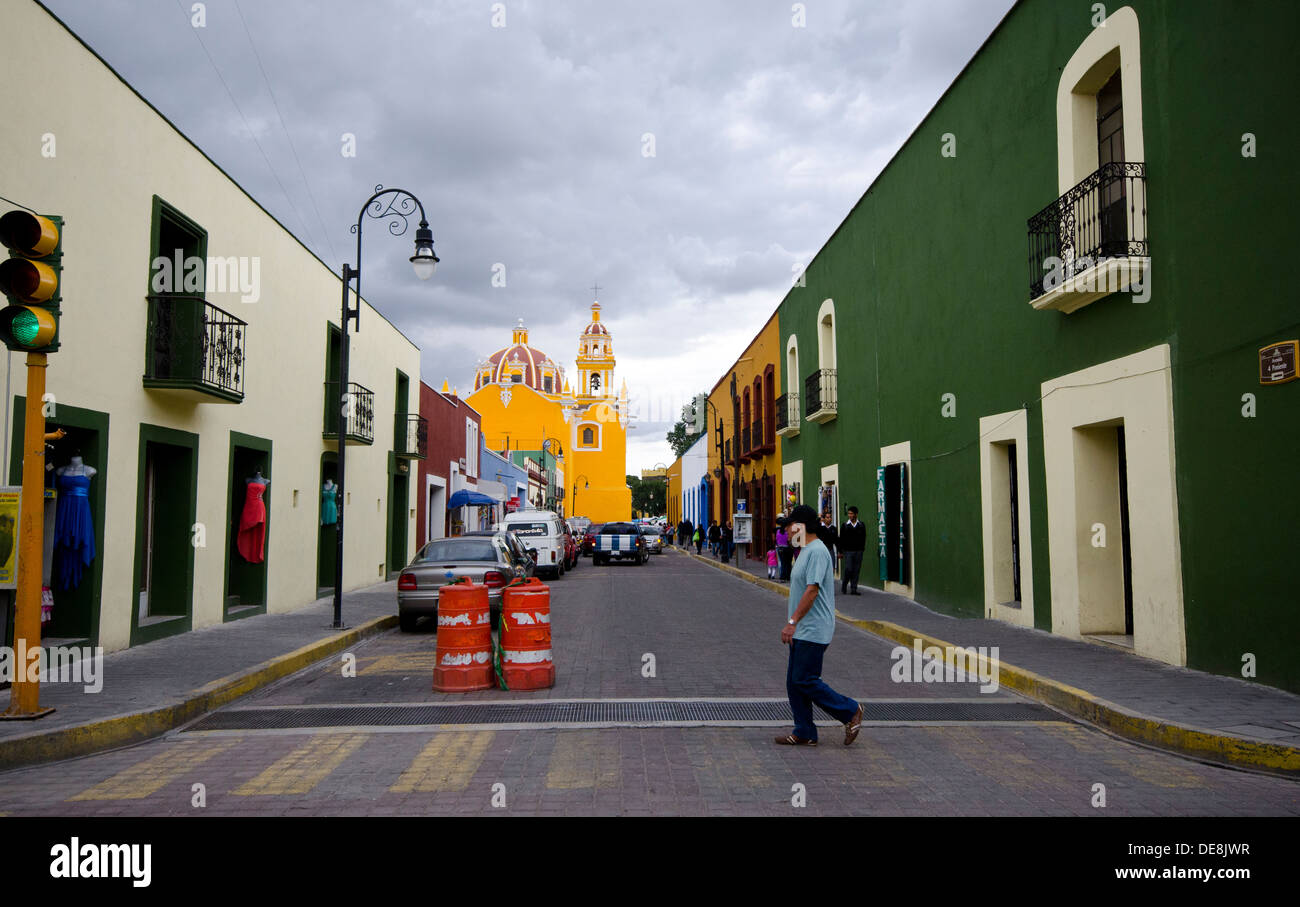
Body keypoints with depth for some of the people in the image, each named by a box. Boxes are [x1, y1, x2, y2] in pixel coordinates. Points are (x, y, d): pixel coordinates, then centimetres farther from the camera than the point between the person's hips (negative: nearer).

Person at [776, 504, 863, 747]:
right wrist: (793, 622, 24)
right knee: (794, 682, 10)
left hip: (812, 632, -10)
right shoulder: (806, 551, 16)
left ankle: (850, 711, 8)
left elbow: (812, 590, -24)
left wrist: (792, 622, -24)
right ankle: (804, 733, 16)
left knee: (805, 681, -7)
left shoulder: (817, 551, -17)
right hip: (802, 631, 10)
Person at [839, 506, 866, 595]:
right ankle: (843, 587, 11)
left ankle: (854, 589, 8)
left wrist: (861, 548, 2)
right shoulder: (845, 526, 3)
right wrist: (841, 551, 0)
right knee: (848, 569, -8)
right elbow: (841, 539, 4)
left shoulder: (861, 526, 7)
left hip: (858, 551, 2)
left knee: (856, 570, 2)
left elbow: (863, 538, 11)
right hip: (848, 551, -2)